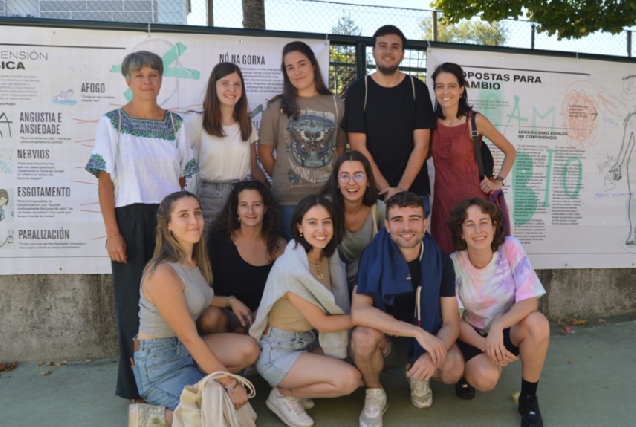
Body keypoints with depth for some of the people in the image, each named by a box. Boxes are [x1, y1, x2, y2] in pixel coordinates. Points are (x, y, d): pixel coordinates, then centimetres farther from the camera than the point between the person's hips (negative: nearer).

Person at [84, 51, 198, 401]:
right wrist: (112, 233, -12)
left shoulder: (175, 123, 10)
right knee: (134, 299, 4)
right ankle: (136, 383, 19)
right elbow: (105, 181, -4)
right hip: (133, 220, -3)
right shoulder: (112, 122, 0)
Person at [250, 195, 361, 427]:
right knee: (349, 378, -23)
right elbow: (322, 323, -19)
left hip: (309, 342, 8)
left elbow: (337, 307, 6)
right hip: (278, 352, -8)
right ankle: (283, 395, 0)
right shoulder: (291, 269, -27)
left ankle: (298, 388, 11)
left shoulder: (328, 256, -3)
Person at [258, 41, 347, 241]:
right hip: (289, 198, -2)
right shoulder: (277, 107, 0)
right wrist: (283, 180, 6)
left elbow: (340, 149, 13)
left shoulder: (335, 104, 6)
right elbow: (265, 152, 4)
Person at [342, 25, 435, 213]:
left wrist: (401, 188, -14)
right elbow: (358, 146, -6)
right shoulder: (358, 90, 0)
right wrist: (385, 189, -12)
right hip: (371, 191, -1)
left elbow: (421, 144, -3)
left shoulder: (417, 88, 3)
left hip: (414, 191, 1)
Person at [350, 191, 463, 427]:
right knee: (363, 336, -35)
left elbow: (451, 322, -14)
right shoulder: (373, 254, -20)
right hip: (385, 336, -1)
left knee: (453, 370, -28)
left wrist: (433, 355, -35)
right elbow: (359, 312, -31)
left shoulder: (441, 261, -14)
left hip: (428, 335, 1)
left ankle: (417, 374, 9)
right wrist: (417, 332, -37)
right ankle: (374, 395, -3)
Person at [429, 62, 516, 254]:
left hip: (472, 198, -3)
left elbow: (510, 151, 3)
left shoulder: (475, 120, -8)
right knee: (446, 258, 10)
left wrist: (499, 181, -3)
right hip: (442, 200, 4)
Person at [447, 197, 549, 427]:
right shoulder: (454, 263, -17)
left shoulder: (510, 248, -17)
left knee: (537, 323, -32)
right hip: (474, 335, -1)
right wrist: (485, 345, -29)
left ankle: (528, 398, -9)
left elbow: (529, 301, -21)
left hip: (509, 330, 2)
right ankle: (468, 369, 9)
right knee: (485, 378, -31)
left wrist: (498, 326, -37)